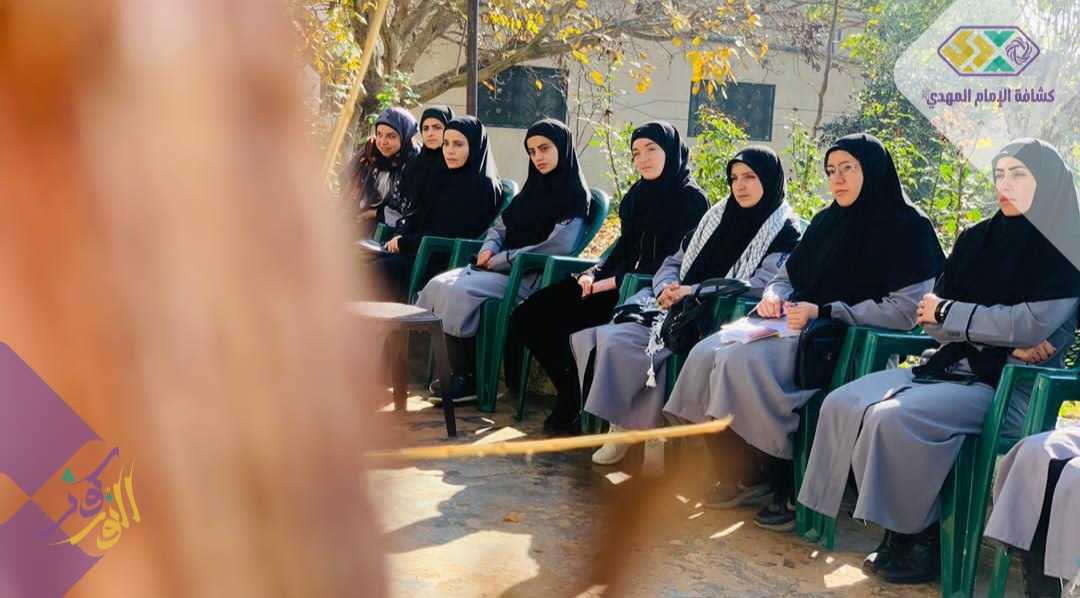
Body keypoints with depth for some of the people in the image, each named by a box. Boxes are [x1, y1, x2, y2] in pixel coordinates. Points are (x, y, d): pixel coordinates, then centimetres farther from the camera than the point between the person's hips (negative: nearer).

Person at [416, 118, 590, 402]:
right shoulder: (533, 188, 20)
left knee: (459, 291, -27)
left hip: (531, 277, -8)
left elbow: (555, 249, -15)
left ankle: (467, 379, -18)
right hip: (501, 269, 8)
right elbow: (500, 225, 23)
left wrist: (500, 260, -13)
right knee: (438, 285, -14)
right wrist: (489, 249, -1)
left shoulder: (575, 196, -4)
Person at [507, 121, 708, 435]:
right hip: (618, 283, 8)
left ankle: (574, 408, -4)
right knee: (529, 315, -6)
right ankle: (571, 395, 4)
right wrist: (594, 273, -1)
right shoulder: (638, 193, 15)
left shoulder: (691, 199, -8)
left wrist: (615, 282, -19)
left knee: (565, 323, -27)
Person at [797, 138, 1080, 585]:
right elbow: (935, 319, 6)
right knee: (842, 404, -12)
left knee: (894, 417, -29)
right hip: (954, 365, 7)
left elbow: (1032, 324, -17)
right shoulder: (978, 239, 12)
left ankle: (923, 538, -11)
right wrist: (1006, 340, -10)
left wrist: (948, 312, -7)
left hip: (1012, 384, -7)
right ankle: (900, 529, -7)